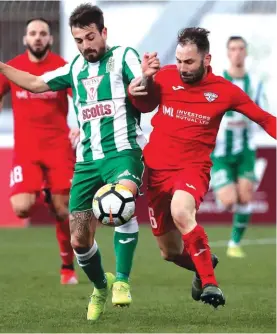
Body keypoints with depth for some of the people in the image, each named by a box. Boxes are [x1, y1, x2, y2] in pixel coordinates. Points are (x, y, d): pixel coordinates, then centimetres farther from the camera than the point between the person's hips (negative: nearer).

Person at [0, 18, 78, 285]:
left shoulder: (62, 68, -2)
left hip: (58, 146, -1)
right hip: (25, 148, 1)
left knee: (63, 210, 0)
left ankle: (68, 268, 17)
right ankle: (39, 193, 15)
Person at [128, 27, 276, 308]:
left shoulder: (224, 90, -4)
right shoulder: (165, 77, -3)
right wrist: (143, 81, -25)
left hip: (193, 167, -3)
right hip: (157, 169, 3)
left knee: (181, 211, -38)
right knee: (169, 252, 13)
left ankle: (210, 283, -30)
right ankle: (202, 265, 47)